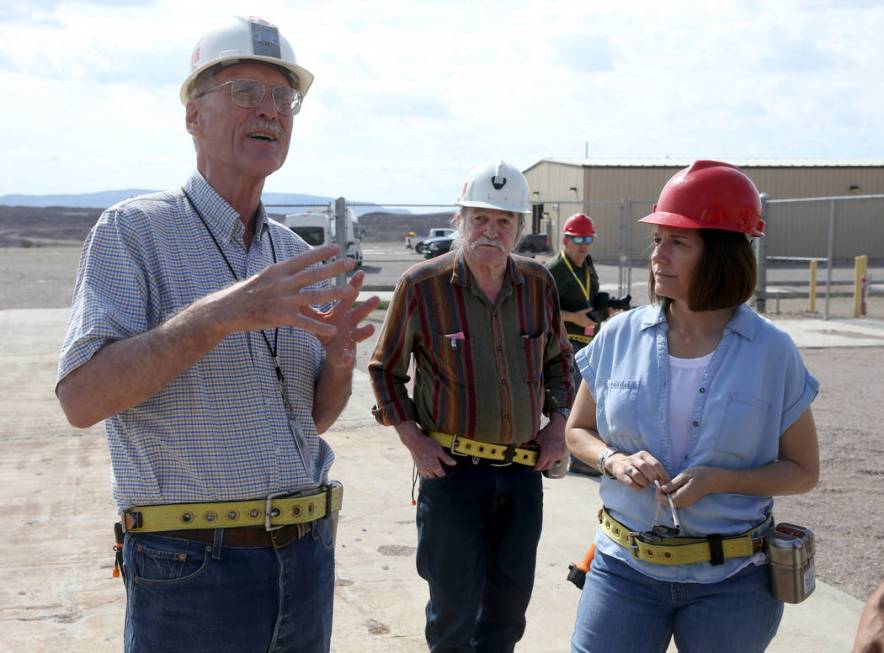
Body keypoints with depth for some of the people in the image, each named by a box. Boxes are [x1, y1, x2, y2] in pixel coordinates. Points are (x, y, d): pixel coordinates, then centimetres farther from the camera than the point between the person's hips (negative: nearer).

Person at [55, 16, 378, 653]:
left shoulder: (297, 257, 9)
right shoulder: (131, 231, -7)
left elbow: (315, 419, 12)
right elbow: (82, 398, -18)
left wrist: (339, 358, -10)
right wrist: (219, 315, -27)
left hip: (308, 553, 6)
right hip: (190, 566, -5)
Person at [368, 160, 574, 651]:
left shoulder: (538, 283, 2)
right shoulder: (423, 284, -9)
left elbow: (558, 359, 17)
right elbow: (385, 369, 1)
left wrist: (558, 421, 5)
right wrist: (412, 438, -8)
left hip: (524, 469, 4)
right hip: (452, 467, -4)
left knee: (510, 602, 15)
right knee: (455, 602, 5)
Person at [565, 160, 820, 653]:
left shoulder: (771, 351, -7)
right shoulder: (621, 335, -2)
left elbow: (803, 470, -1)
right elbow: (578, 431, 9)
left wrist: (719, 480, -17)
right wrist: (616, 461, -12)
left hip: (730, 580, -1)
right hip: (625, 564, 1)